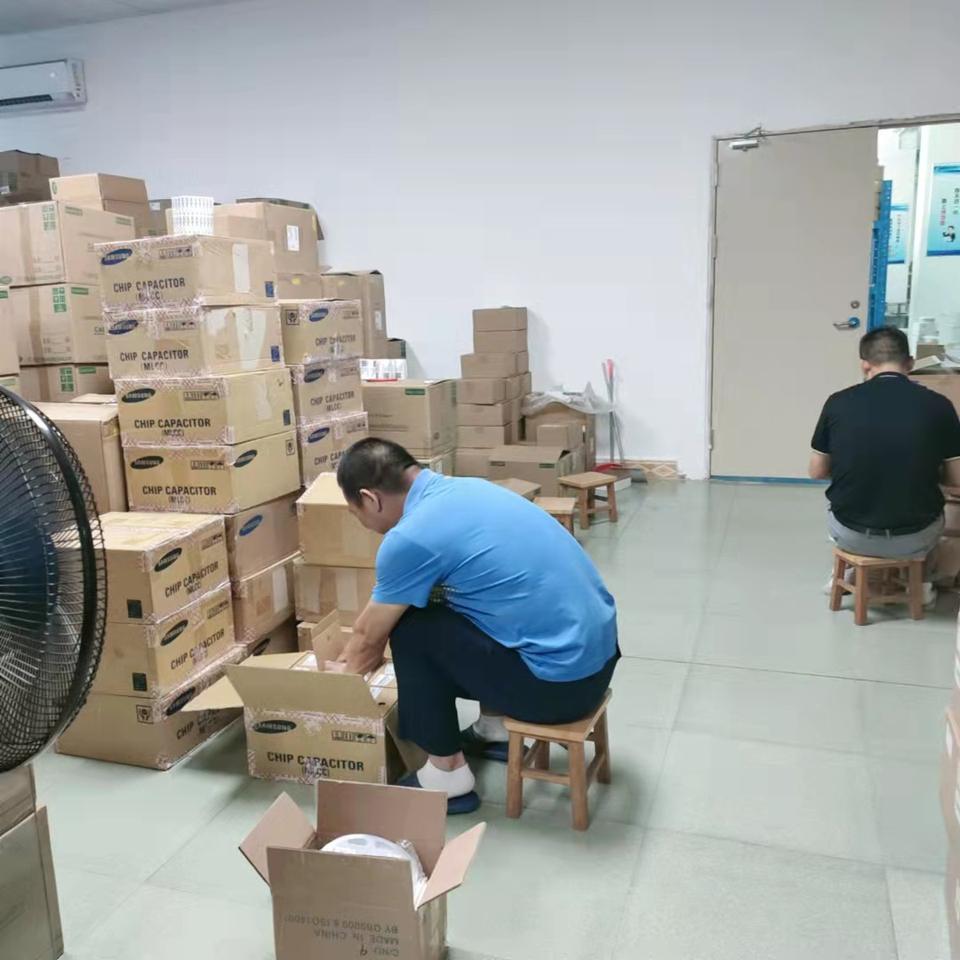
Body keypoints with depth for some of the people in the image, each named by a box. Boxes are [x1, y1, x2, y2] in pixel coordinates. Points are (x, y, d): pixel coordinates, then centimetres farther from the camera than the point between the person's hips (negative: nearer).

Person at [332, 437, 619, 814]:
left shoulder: (410, 537, -16)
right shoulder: (462, 488, 9)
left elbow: (372, 639, 2)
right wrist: (348, 657, 34)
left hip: (562, 681, -9)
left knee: (411, 629, -1)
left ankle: (447, 775, 10)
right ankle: (494, 729, 31)